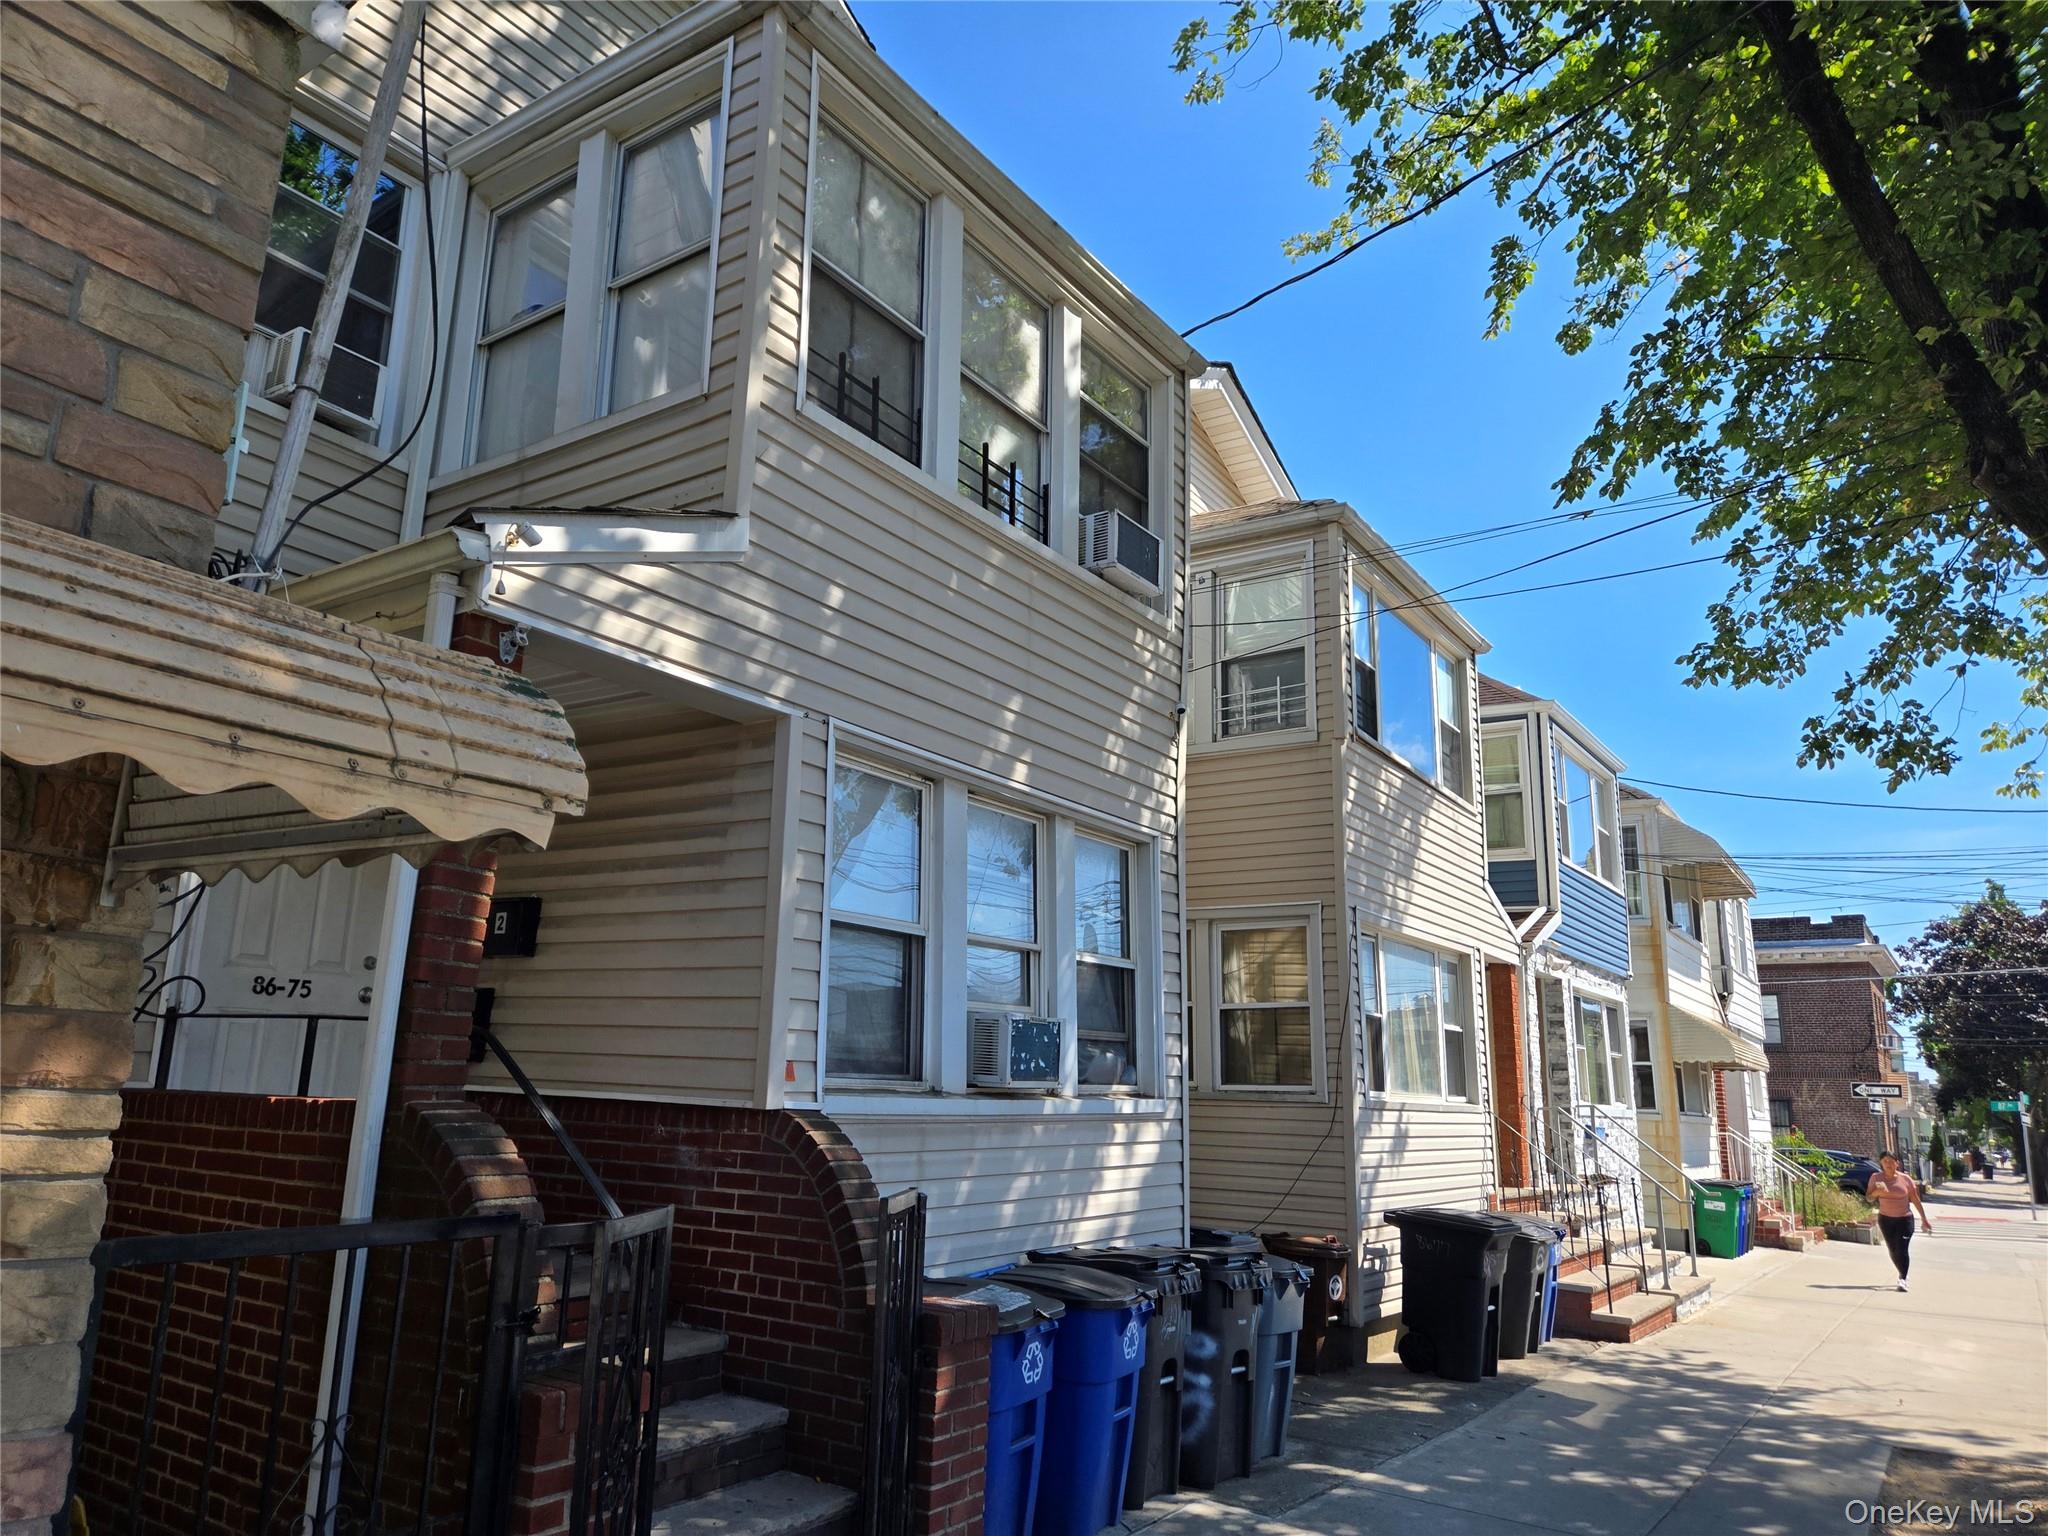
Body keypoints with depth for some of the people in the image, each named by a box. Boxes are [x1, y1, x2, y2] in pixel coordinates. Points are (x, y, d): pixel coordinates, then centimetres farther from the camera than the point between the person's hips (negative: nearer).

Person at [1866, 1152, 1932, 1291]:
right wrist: (1876, 1192, -20)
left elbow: (1916, 1200, 3)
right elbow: (1869, 1197, 2)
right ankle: (1903, 1275, 27)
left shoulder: (1905, 1178, -5)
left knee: (1902, 1250, -11)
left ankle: (1903, 1279, -8)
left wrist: (1924, 1219, 4)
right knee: (1893, 1251, 8)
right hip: (1885, 1219, 2)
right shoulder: (1876, 1177, -2)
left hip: (1904, 1219, -2)